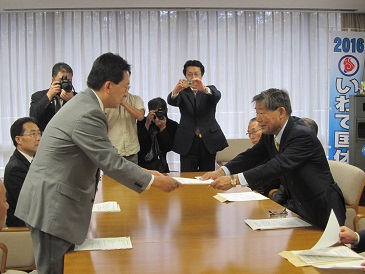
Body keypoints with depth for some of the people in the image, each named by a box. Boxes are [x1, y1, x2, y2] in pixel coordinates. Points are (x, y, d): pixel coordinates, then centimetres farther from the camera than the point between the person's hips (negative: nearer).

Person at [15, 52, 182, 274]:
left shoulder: (84, 103, 9)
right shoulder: (88, 114, -22)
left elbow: (106, 157, 15)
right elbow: (112, 163, -21)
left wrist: (144, 172, 13)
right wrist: (154, 181, -11)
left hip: (54, 202, 10)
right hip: (51, 206, -10)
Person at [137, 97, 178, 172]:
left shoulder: (172, 125, -3)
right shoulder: (142, 122, -3)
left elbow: (168, 148, -11)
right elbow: (139, 144, -13)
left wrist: (163, 128, -21)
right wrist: (147, 125, -21)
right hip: (141, 164, 0)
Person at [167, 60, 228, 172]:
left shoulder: (210, 90, 11)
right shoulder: (182, 92, 10)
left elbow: (217, 96, -13)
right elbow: (171, 101, -11)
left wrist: (204, 89, -36)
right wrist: (175, 90, -35)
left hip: (208, 140, 1)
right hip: (188, 142, 0)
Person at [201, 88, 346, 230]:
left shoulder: (302, 135, -27)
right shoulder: (270, 134, -1)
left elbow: (279, 165, -37)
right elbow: (252, 155, -2)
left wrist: (234, 180, -43)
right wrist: (221, 172, -20)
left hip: (321, 208, -7)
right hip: (297, 203, 7)